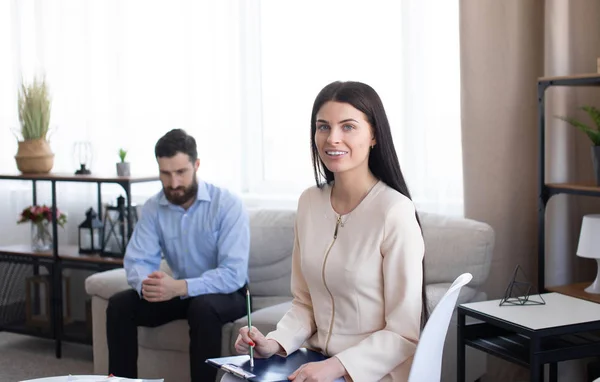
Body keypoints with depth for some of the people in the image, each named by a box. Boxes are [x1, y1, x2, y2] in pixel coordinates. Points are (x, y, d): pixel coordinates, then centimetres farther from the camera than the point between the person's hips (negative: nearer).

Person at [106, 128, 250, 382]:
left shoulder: (227, 204, -20)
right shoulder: (153, 208, -5)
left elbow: (234, 274, -28)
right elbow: (137, 261, -10)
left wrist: (180, 287, -41)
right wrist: (146, 284, -35)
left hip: (225, 293, -5)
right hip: (178, 292, 5)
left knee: (203, 307, -37)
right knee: (119, 305, -14)